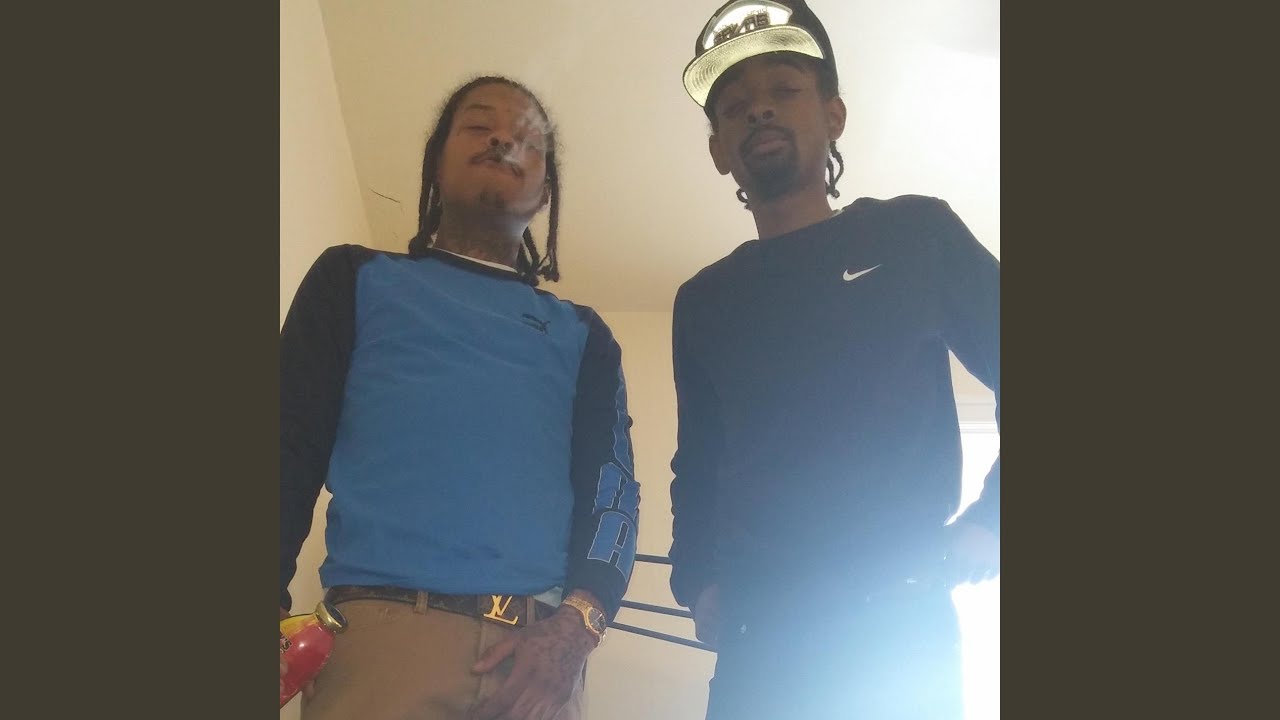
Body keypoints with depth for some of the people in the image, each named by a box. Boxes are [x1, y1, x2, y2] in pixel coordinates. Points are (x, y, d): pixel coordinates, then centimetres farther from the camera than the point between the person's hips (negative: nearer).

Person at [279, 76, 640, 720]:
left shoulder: (582, 334, 20)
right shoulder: (358, 278, 16)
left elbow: (612, 482, 8)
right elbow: (293, 445, 6)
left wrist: (578, 622, -10)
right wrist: (275, 607, -10)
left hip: (537, 644, 2)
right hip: (382, 628, -1)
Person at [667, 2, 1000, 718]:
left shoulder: (915, 234, 5)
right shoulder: (703, 301, 14)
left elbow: (999, 373, 4)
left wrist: (989, 523, -7)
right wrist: (698, 580, 3)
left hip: (901, 626, -2)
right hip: (757, 637, 3)